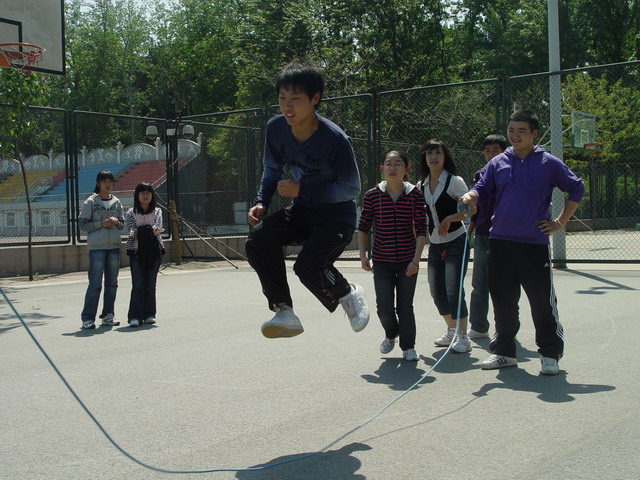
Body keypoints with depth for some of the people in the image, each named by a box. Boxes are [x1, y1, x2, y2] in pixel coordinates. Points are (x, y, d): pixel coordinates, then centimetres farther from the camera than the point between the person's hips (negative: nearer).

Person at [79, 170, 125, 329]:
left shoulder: (116, 202, 10)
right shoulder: (90, 202, -2)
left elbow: (122, 225, 15)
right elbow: (82, 225, -3)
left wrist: (116, 222, -6)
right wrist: (101, 224, -14)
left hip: (114, 247, 5)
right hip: (96, 247, -5)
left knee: (112, 283, 8)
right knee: (95, 284, -7)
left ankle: (108, 315, 17)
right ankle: (88, 317, 0)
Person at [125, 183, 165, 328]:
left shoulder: (157, 211, 12)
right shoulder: (131, 212, 9)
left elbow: (158, 225, -5)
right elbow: (131, 228, -5)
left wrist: (156, 230, -29)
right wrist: (134, 232, -30)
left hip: (154, 250, 2)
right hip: (136, 250, -2)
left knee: (151, 284, 4)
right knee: (138, 285, -9)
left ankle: (149, 315, 13)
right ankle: (135, 317, -10)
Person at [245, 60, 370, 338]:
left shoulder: (335, 140, -25)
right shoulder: (275, 128, -8)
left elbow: (351, 188, -16)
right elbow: (272, 170, 9)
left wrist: (302, 190, -24)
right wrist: (261, 202, -8)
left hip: (337, 218, -5)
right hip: (301, 211, 6)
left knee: (308, 265, -28)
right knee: (259, 238, -21)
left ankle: (348, 294, 6)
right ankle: (284, 312, -11)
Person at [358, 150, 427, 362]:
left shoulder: (415, 194, -6)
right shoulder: (372, 195, -5)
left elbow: (421, 230, -5)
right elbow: (363, 228, 3)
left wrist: (416, 259, -10)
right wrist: (363, 255, -3)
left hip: (407, 261, 0)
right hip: (381, 261, 0)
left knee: (405, 307, 5)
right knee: (385, 308, -3)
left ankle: (408, 346, 26)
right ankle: (391, 334, 30)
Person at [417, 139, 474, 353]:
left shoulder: (454, 181, -8)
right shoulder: (421, 186, 8)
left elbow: (471, 209, -12)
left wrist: (449, 219, -23)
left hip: (456, 242, -6)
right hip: (434, 245, 6)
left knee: (453, 290, -12)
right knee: (436, 291, 8)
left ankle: (463, 337, -2)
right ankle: (452, 331, 26)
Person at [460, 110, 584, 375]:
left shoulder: (548, 163, 1)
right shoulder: (498, 163, 9)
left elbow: (576, 189, 8)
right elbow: (481, 188, 6)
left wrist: (561, 222, 2)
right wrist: (471, 196, -18)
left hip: (535, 244, -3)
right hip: (500, 243, 3)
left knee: (543, 302, 0)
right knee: (503, 301, 10)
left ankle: (550, 355, 13)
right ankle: (504, 352, 22)